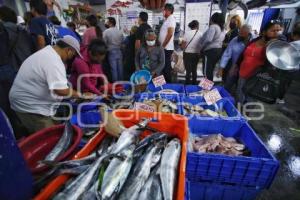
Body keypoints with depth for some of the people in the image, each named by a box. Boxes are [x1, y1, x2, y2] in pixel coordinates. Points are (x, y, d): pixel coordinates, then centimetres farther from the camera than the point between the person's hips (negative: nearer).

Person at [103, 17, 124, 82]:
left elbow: (104, 42, -8)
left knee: (114, 69, 0)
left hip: (111, 52, -4)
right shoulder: (120, 32, 5)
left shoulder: (106, 32, -8)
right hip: (119, 51, 4)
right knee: (120, 68, 9)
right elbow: (122, 42, 8)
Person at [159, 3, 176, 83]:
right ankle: (166, 82, 22)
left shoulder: (171, 19, -11)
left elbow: (170, 34, -21)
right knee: (165, 66, 13)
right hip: (165, 48, 10)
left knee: (166, 67, -6)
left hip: (167, 48, -10)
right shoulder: (168, 19, 19)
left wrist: (163, 45, -18)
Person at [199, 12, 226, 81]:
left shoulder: (213, 26, -9)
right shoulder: (222, 29, 19)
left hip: (210, 51, -9)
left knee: (206, 71, -6)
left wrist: (201, 48, -7)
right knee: (210, 71, 15)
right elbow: (218, 40, 13)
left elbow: (208, 40, -20)